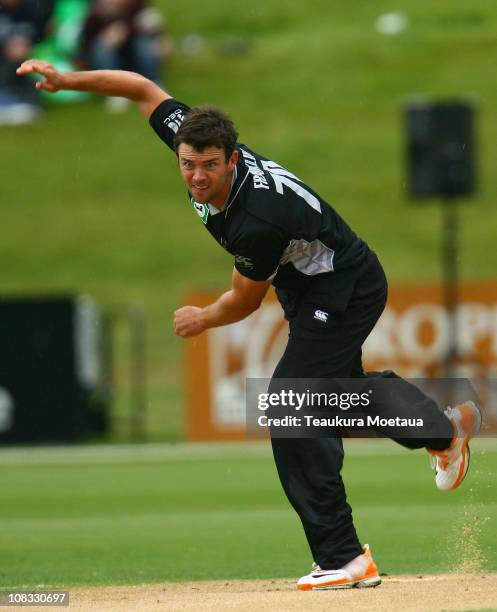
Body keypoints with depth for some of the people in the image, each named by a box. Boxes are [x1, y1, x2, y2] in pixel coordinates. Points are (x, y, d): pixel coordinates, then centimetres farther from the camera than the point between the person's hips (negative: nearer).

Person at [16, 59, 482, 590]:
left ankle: (343, 558, -18)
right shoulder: (192, 143, -18)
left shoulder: (258, 220, -38)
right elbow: (142, 89, -5)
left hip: (344, 295, -10)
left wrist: (203, 320, -1)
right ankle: (443, 428, 56)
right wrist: (67, 80, -14)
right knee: (338, 384, 30)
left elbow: (245, 301, -20)